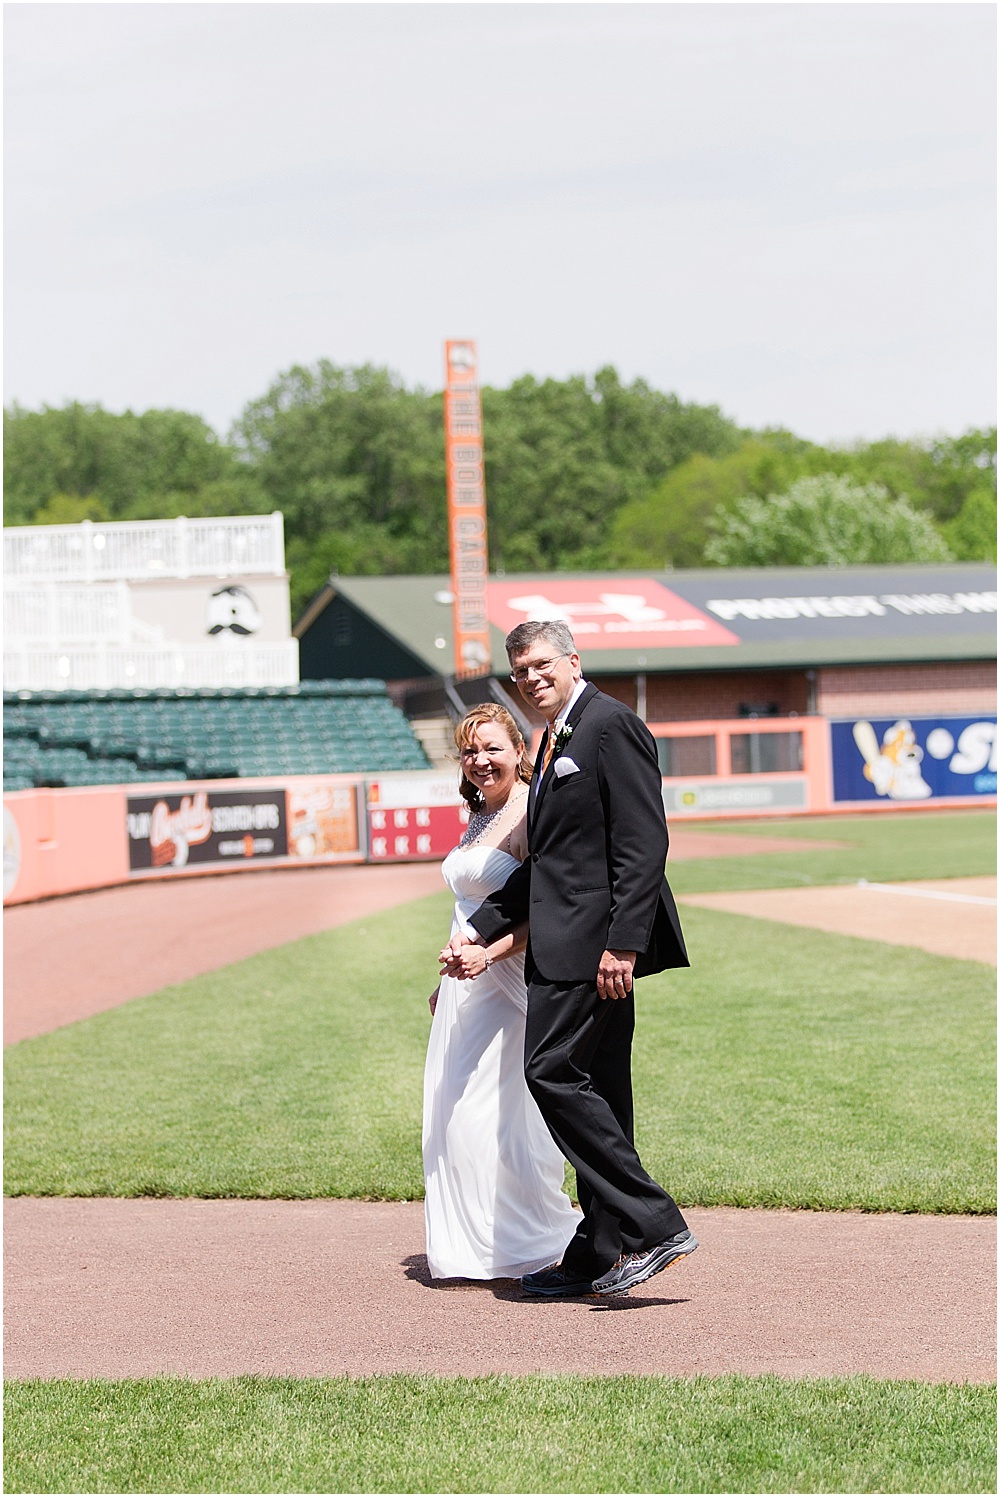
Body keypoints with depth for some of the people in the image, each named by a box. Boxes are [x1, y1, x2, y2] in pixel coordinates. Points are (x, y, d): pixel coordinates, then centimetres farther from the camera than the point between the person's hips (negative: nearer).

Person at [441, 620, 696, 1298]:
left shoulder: (611, 724, -9)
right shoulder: (556, 741, 22)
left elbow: (644, 843, -17)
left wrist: (622, 941, -23)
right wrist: (478, 931, 16)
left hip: (598, 938, -10)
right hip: (572, 944, 10)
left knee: (554, 1071, -15)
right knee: (596, 1093, 10)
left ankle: (651, 1226, -14)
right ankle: (600, 1256, 14)